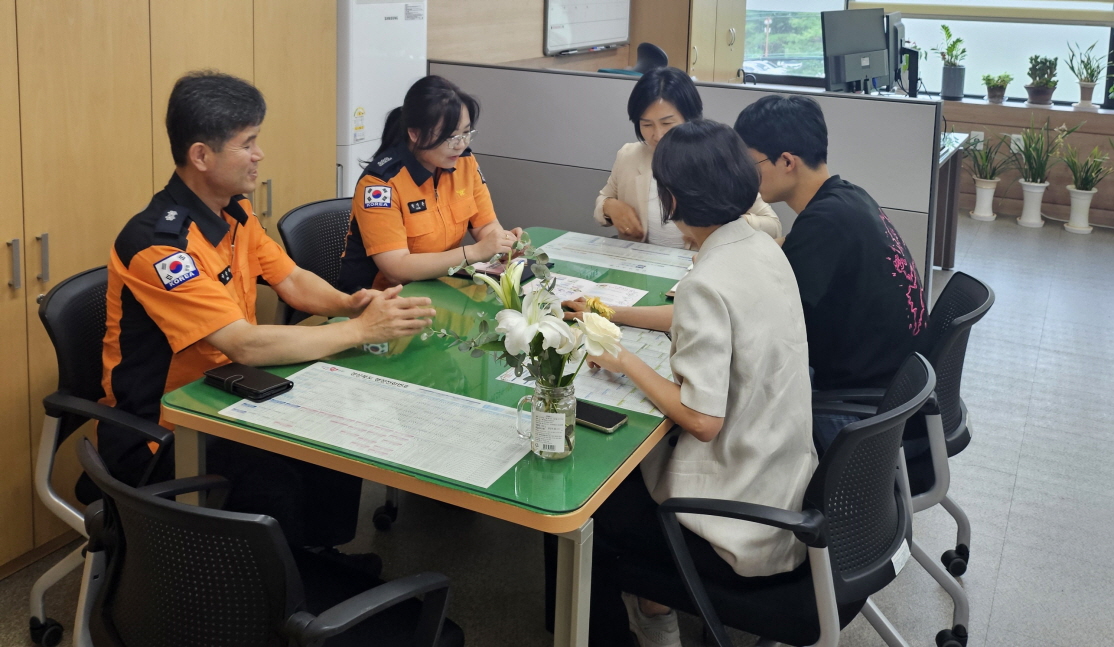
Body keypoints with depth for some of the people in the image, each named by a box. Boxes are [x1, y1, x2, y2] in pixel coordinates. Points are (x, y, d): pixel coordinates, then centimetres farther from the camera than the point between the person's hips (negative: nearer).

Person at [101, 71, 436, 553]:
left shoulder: (234, 213, 3)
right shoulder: (159, 243, -26)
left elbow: (293, 282, 9)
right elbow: (247, 345, -30)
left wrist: (349, 304, -13)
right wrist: (361, 330, -24)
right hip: (158, 435, -8)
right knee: (279, 488, -27)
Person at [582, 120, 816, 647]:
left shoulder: (707, 283, -25)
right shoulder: (764, 249, 1)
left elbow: (703, 420, -25)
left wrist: (627, 363, -11)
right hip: (785, 483, 8)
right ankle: (652, 604, 36)